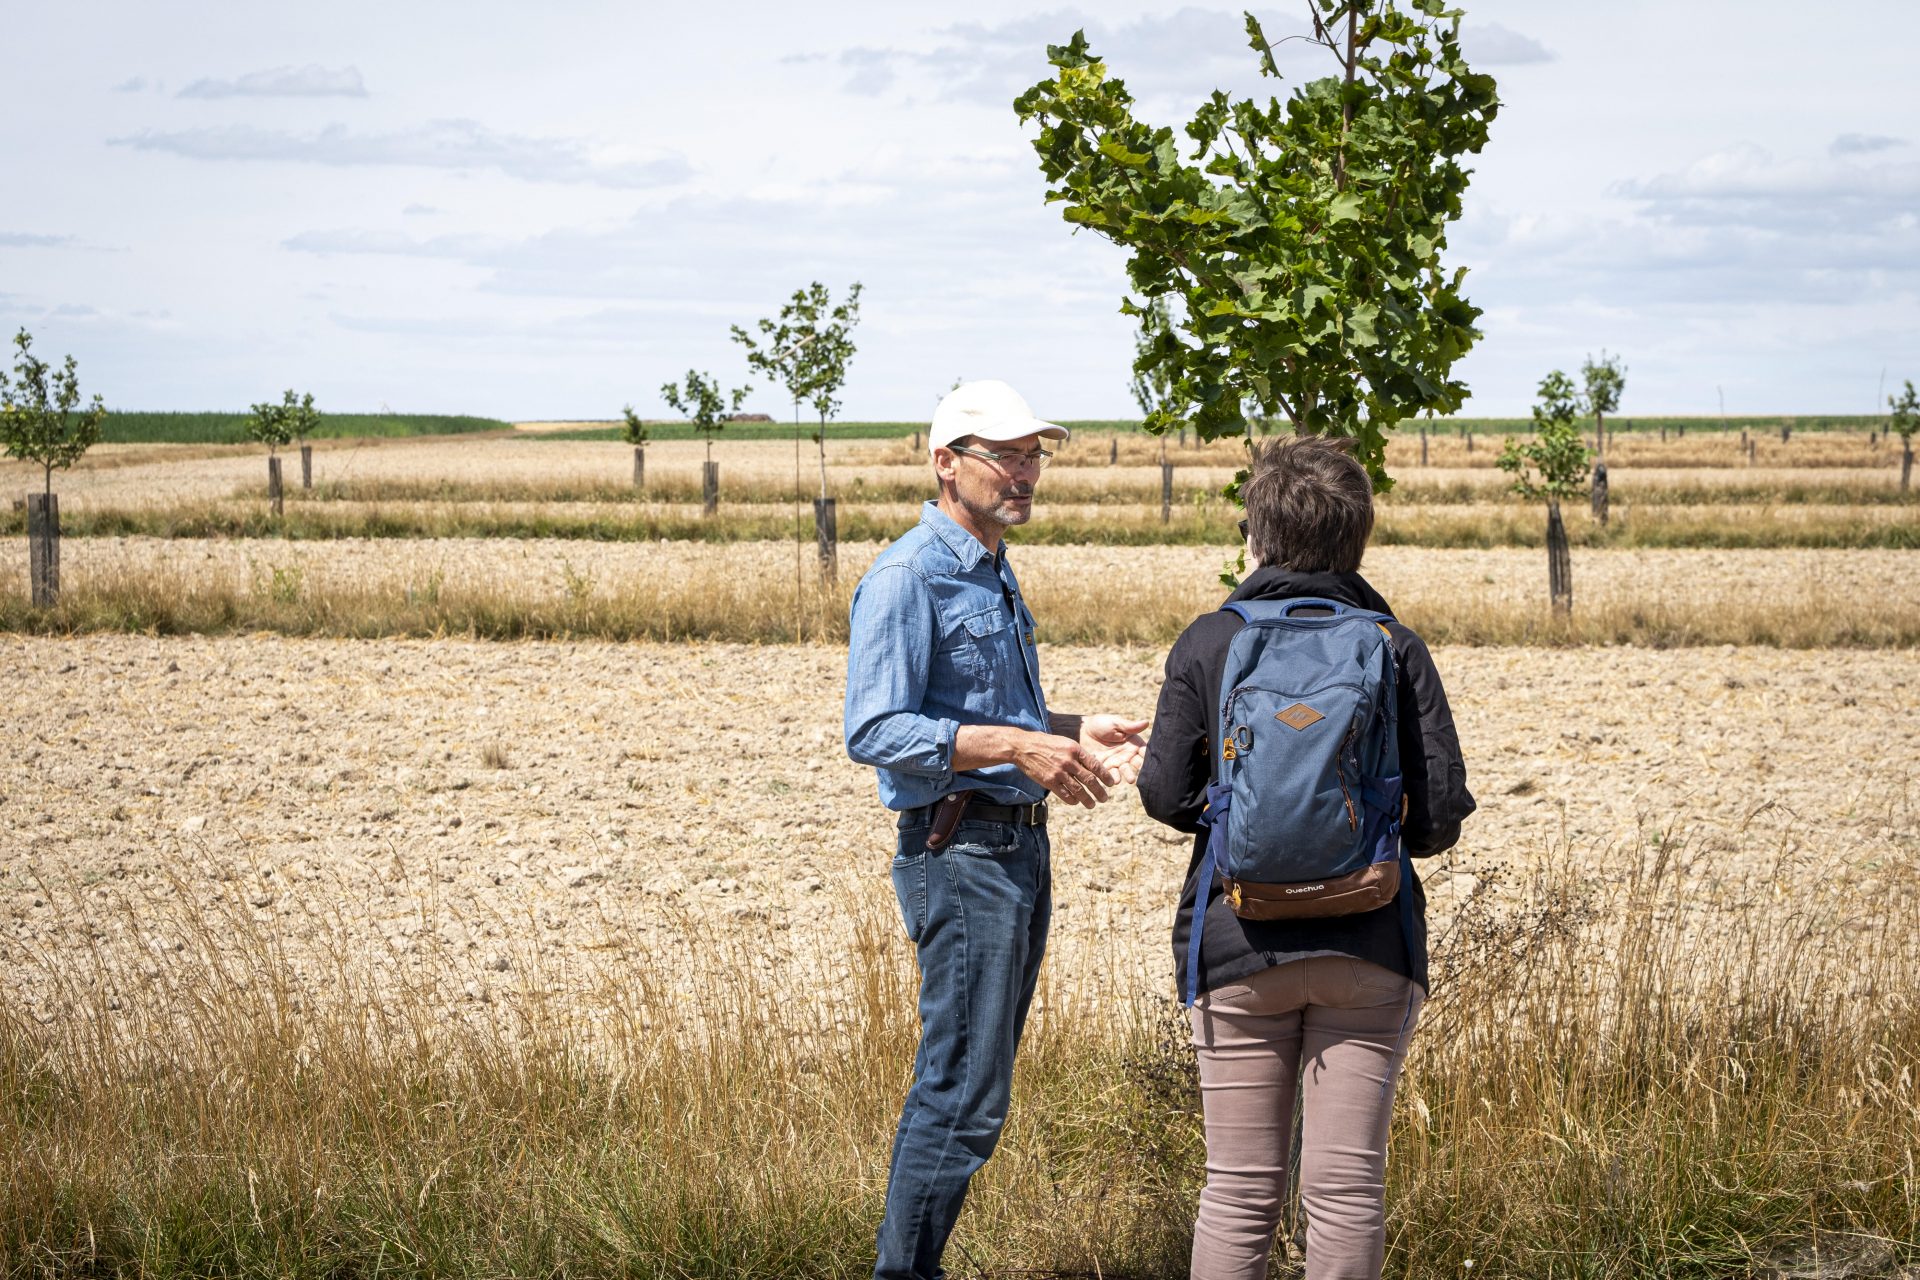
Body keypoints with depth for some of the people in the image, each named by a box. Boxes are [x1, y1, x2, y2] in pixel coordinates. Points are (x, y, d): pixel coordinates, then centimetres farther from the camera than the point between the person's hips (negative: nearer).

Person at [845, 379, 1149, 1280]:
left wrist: (1075, 731, 12)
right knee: (965, 1092, -10)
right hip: (960, 850, -10)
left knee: (964, 1082, 13)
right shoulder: (908, 577, -13)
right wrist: (1018, 746, -26)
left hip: (1020, 846, 10)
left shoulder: (994, 573, 17)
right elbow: (875, 731, -21)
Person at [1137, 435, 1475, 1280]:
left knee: (1240, 1190, 6)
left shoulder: (1207, 643, -1)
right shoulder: (1396, 648, 0)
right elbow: (1441, 813, -2)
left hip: (1239, 940, 0)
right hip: (1369, 939, 0)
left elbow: (1166, 794, -1)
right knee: (1348, 1187, 3)